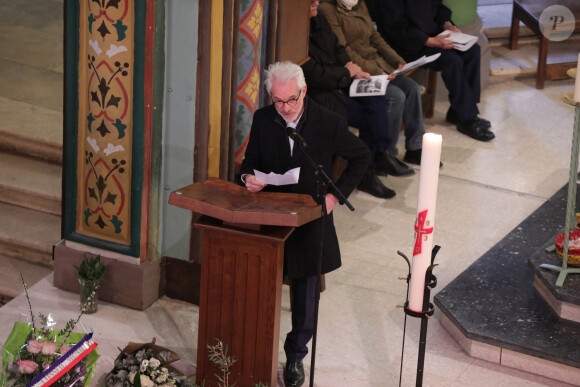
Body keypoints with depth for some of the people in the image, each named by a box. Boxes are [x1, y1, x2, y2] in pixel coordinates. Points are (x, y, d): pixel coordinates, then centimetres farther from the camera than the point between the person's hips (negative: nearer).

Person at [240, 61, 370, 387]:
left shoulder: (329, 123, -11)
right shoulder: (262, 120, -3)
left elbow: (362, 156, 2)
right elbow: (251, 161, 10)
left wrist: (337, 194, -5)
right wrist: (249, 176, -14)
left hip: (311, 220, -1)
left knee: (306, 294, 9)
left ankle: (296, 356, 27)